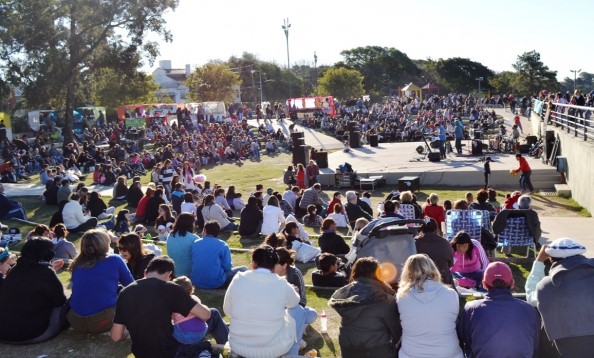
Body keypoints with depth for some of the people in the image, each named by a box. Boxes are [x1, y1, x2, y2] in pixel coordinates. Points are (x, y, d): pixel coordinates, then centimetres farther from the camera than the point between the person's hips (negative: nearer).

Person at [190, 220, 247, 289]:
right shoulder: (222, 245, -6)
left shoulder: (194, 243, 5)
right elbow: (227, 267, -8)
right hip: (215, 283, -5)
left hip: (196, 283, 5)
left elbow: (192, 263, 13)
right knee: (243, 269, 13)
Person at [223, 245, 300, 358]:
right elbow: (295, 302, 12)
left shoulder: (238, 280, -9)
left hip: (238, 347, 2)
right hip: (274, 349, -2)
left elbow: (227, 311, 5)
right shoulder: (282, 285, -11)